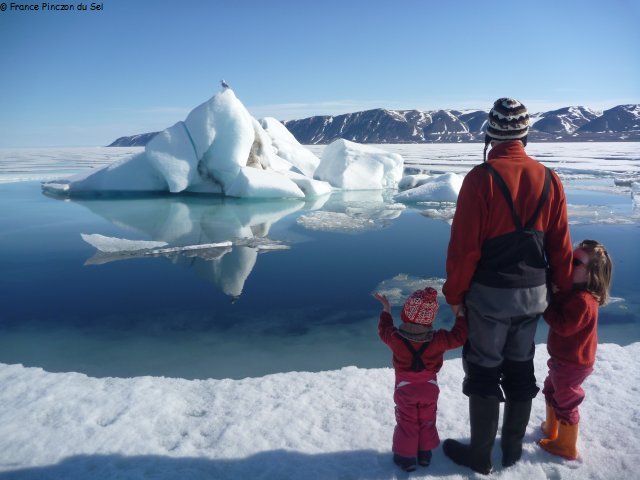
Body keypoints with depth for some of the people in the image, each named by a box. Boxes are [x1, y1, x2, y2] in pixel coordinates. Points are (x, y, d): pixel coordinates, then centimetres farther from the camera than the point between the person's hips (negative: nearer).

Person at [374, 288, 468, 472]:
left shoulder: (395, 338, -23)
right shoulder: (438, 340, -24)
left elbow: (384, 330, -2)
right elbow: (458, 337, -14)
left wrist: (386, 309, 10)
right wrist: (461, 315, -6)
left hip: (405, 388, -1)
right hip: (429, 388, 1)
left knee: (407, 423, 14)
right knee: (427, 421, 21)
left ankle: (406, 457, 20)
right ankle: (424, 454, 31)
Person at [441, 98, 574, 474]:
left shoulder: (481, 178, -16)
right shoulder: (549, 179, 0)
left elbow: (464, 245, -17)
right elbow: (561, 246, 4)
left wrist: (454, 293, -6)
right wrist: (565, 292, 14)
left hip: (490, 294, -5)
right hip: (533, 294, 5)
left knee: (483, 372, 9)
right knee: (521, 369, 19)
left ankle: (480, 455, 23)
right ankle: (513, 448, 35)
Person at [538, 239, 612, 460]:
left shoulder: (582, 300, -31)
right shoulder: (574, 292, 3)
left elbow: (563, 326, -33)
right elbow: (560, 314, 6)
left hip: (572, 363, -10)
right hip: (564, 358, 10)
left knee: (565, 403, 7)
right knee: (551, 391, 27)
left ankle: (566, 446, 25)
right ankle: (551, 429, 47)